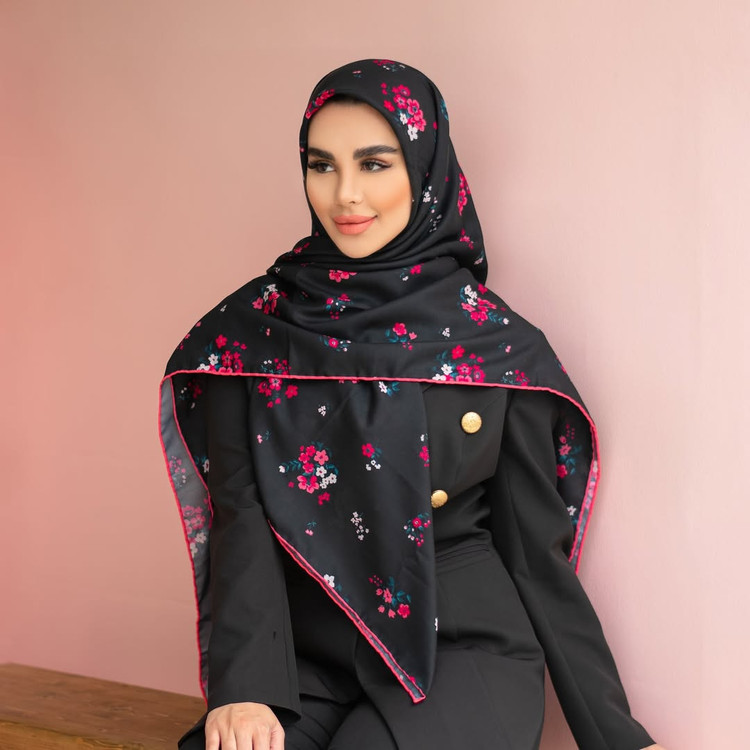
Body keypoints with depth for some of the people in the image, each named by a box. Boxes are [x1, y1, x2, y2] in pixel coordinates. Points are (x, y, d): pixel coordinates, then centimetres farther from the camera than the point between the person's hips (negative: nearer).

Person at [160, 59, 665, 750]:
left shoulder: (504, 347, -1)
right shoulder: (251, 328, 2)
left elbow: (537, 551, 3)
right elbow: (237, 514, -5)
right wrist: (242, 686, -20)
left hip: (461, 649, 0)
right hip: (303, 658, 1)